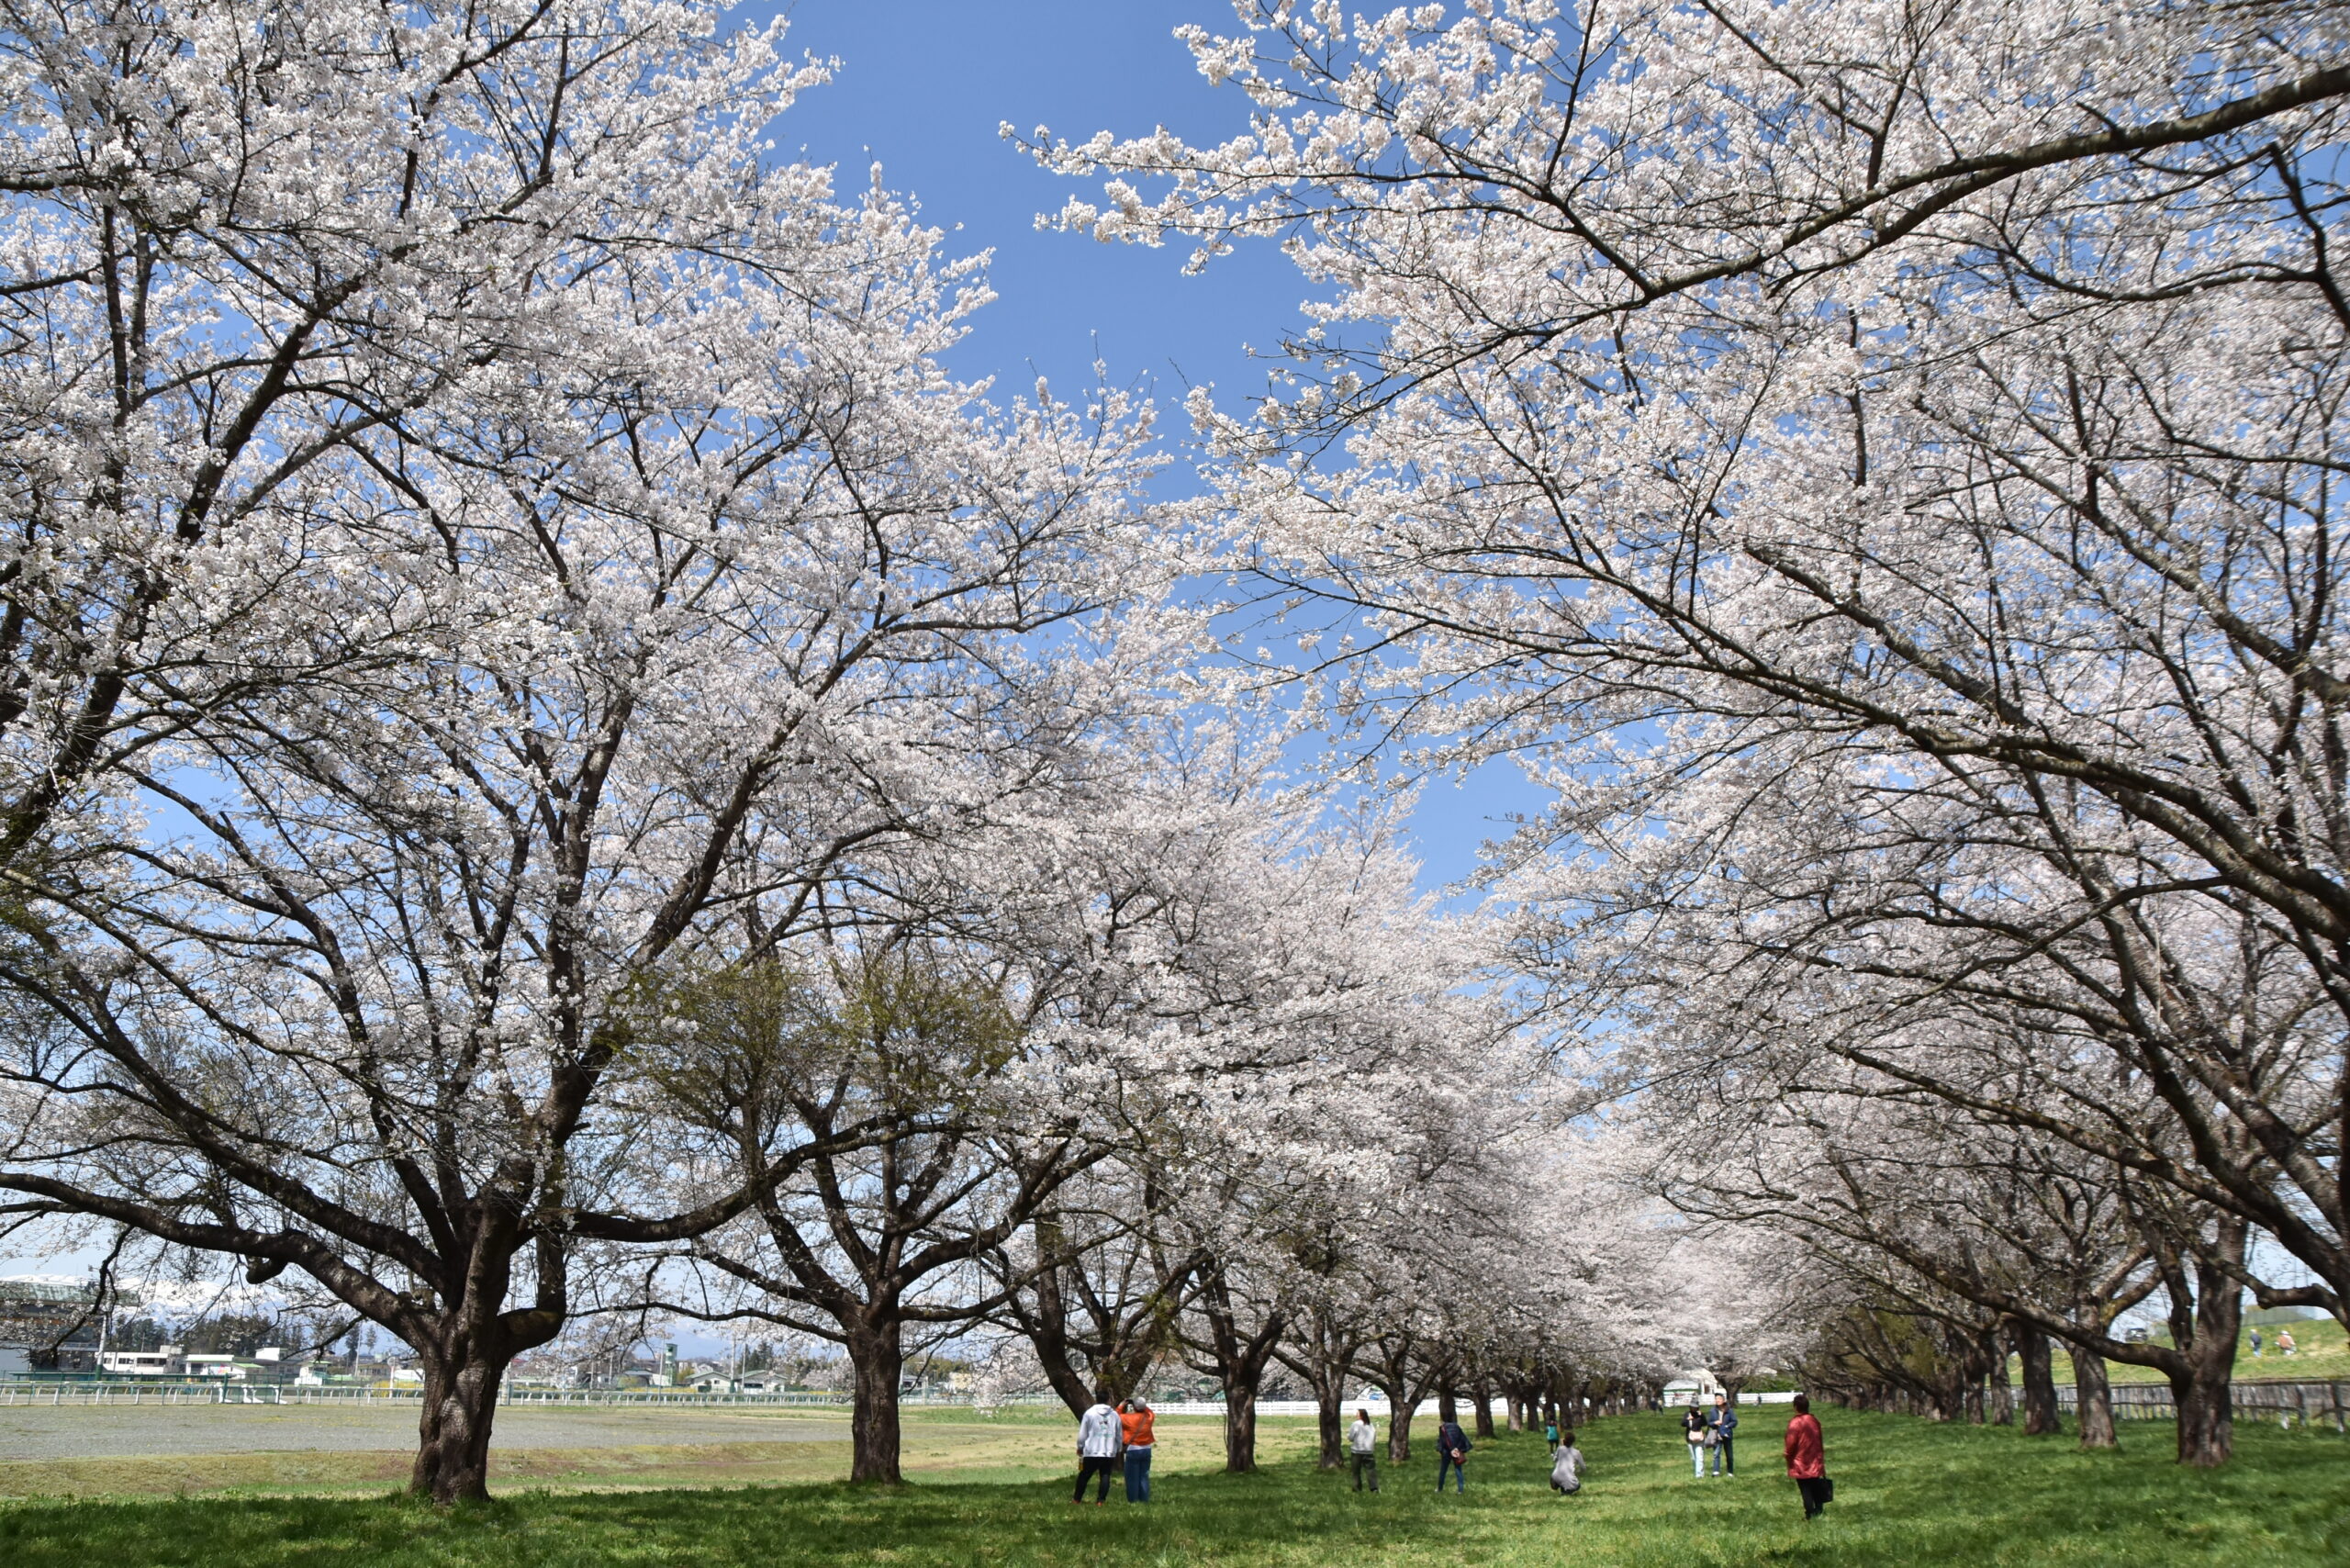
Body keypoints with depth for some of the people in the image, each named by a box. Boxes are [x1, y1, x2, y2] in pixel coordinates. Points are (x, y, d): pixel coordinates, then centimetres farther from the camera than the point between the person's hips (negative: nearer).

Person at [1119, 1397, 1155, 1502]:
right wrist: (1142, 1404, 12)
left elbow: (1116, 1418, 0)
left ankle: (1132, 1500, 4)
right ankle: (1144, 1499, 12)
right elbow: (1148, 1410, 21)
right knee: (1144, 1476, 11)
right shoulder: (1148, 1416, -2)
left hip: (1133, 1450, -4)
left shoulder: (1128, 1418, -13)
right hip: (1146, 1449, 4)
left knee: (1132, 1477, 4)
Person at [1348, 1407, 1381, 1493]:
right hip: (1369, 1451, 4)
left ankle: (1357, 1488, 11)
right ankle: (1374, 1487, -7)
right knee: (1371, 1469, 3)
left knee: (1356, 1471, 8)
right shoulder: (1371, 1426, 6)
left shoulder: (1356, 1424, -12)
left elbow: (1350, 1437, -8)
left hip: (1358, 1451, -4)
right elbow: (1375, 1438, 14)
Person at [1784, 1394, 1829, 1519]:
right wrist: (1821, 1456, 21)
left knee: (1806, 1490, 3)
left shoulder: (1794, 1424, -19)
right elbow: (1820, 1442, 10)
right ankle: (1818, 1512, 23)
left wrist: (1789, 1461, 0)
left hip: (1801, 1465, -5)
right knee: (1816, 1489, 17)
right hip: (1816, 1462, 5)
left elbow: (1790, 1445, -16)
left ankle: (1810, 1515, 5)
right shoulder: (1815, 1421, 0)